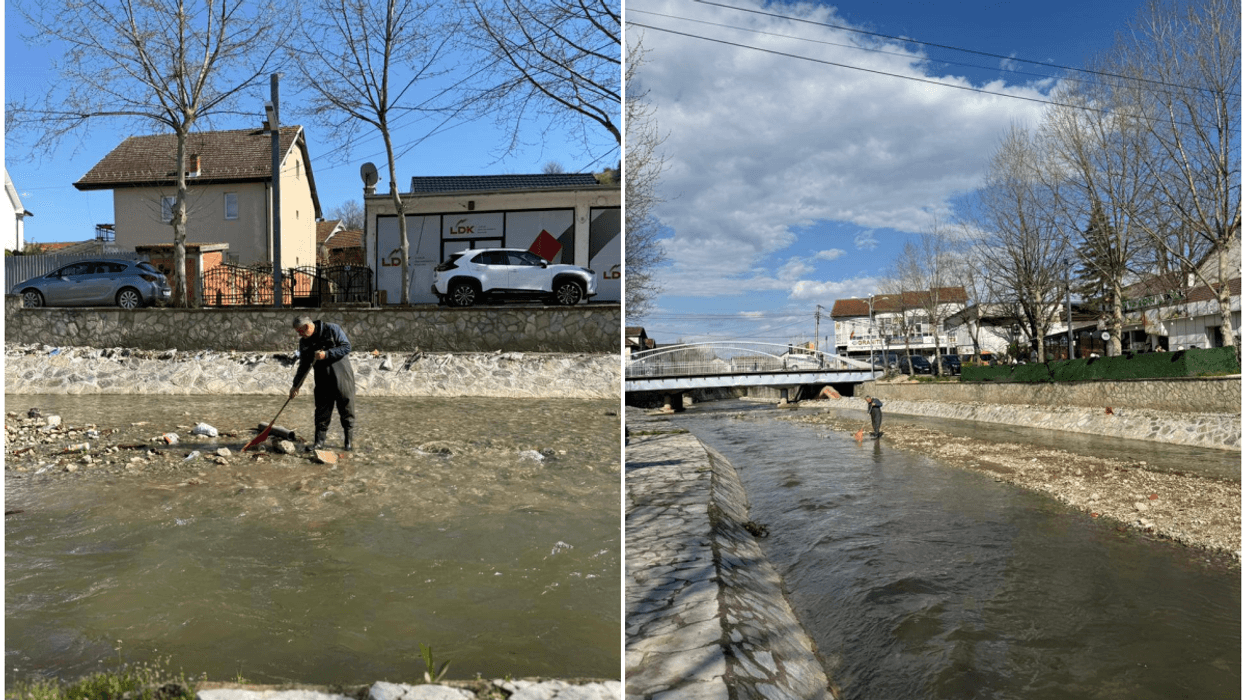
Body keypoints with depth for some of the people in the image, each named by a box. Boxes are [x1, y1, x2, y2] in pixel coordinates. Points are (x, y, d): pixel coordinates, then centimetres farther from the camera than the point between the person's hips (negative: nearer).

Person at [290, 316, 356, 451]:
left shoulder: (332, 329, -8)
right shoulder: (304, 343, 7)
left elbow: (346, 347, -11)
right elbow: (303, 366, 12)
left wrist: (326, 354, -20)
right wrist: (296, 385, 6)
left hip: (342, 376, -4)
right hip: (322, 380, 4)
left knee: (346, 409, 1)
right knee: (322, 411, 2)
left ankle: (349, 440, 12)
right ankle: (319, 440, 11)